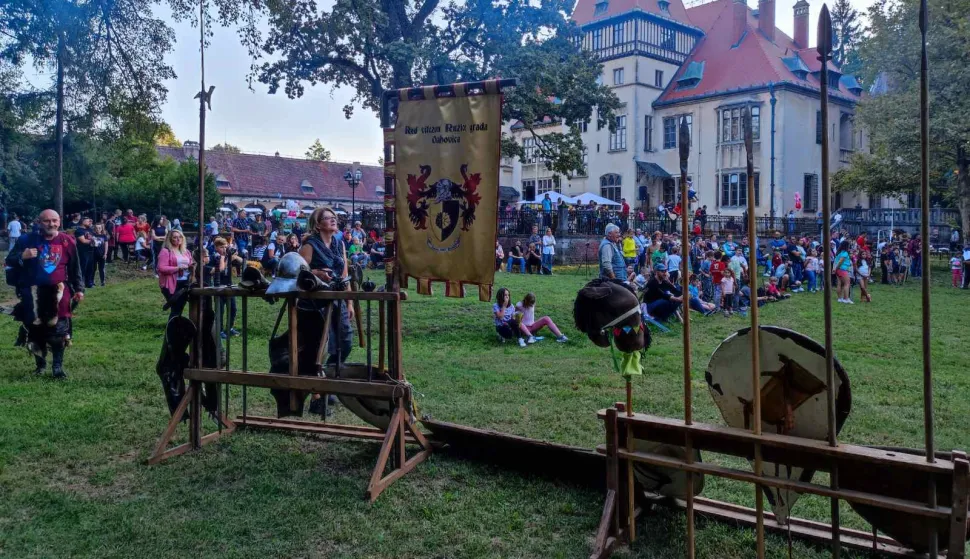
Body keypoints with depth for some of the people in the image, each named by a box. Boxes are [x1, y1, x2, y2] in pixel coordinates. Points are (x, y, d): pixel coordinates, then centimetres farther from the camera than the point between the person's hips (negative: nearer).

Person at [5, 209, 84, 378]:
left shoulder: (67, 241, 0)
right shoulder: (27, 240, -2)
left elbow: (75, 268, 8)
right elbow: (9, 261, 3)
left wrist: (79, 289, 6)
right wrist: (22, 256, -19)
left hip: (58, 292, 0)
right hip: (33, 294, 0)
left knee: (58, 330, 1)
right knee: (35, 331, 8)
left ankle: (58, 366, 13)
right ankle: (40, 364, 25)